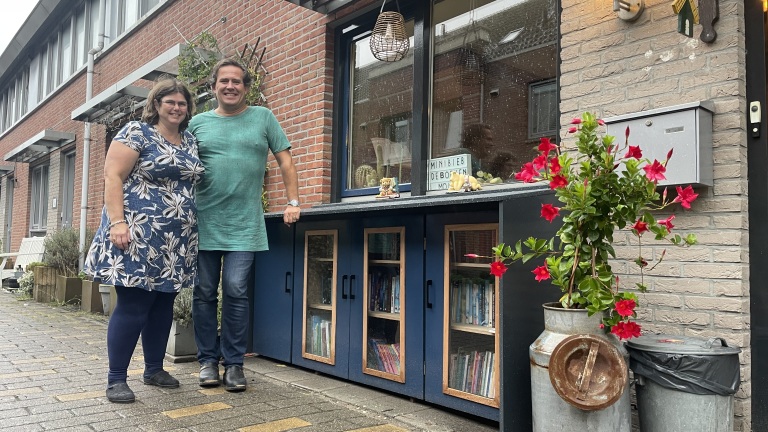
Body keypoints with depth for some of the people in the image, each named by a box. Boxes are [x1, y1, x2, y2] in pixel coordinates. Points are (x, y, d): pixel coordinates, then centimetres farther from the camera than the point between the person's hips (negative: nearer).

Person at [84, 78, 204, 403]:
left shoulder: (190, 141, 16)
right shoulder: (136, 132, -3)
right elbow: (112, 176, -10)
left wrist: (192, 224, 15)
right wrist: (117, 221, -20)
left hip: (176, 240, 7)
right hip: (138, 234, -6)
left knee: (163, 305, 11)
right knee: (132, 307, -6)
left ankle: (154, 369, 24)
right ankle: (116, 379, 5)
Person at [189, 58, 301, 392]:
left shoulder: (263, 117, 8)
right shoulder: (198, 123, 11)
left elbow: (285, 161, 6)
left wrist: (293, 203, -1)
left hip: (244, 225, -2)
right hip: (203, 222, 2)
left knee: (235, 292, -4)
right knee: (204, 293, 5)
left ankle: (234, 363, 9)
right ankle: (208, 360, 18)